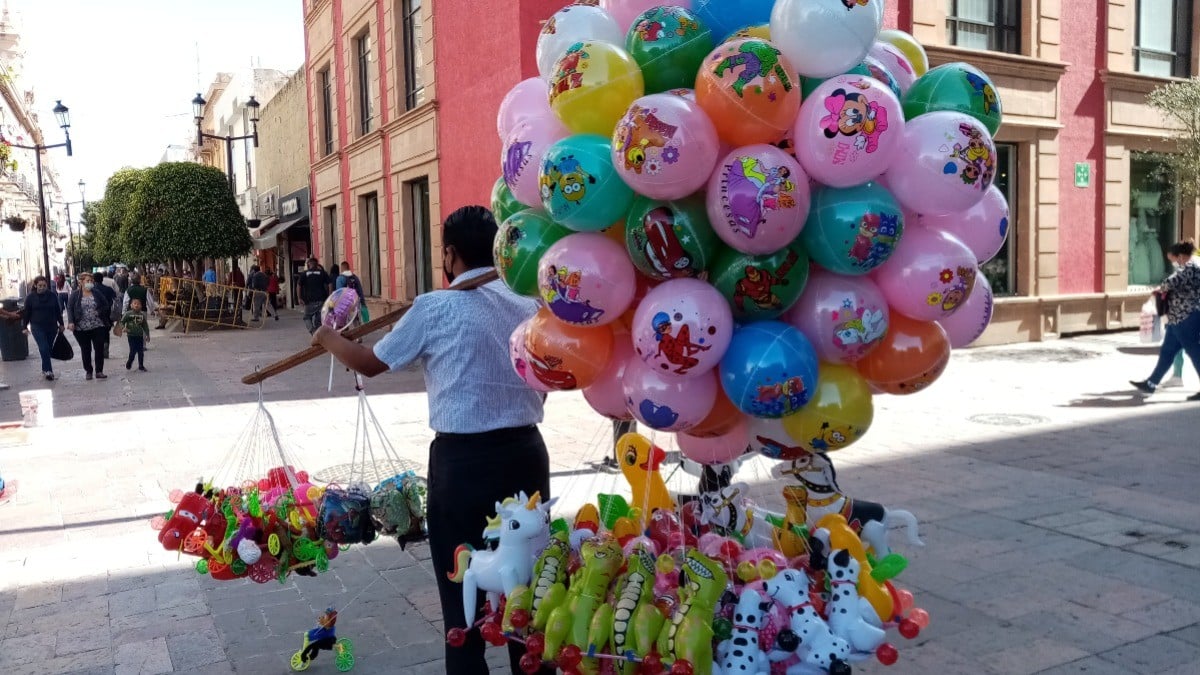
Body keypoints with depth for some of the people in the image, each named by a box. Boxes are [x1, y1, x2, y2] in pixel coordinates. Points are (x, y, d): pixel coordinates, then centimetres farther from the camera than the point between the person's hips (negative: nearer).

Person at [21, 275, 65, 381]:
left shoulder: (53, 295, 3)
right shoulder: (31, 297, -1)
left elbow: (58, 311, 11)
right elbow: (26, 313, 5)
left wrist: (61, 324, 14)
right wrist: (25, 327, 4)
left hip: (51, 326, 2)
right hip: (37, 327, -2)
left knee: (48, 349, 8)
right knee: (44, 348, -15)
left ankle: (45, 370, 22)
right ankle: (48, 371, -18)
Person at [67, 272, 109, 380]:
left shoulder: (97, 293, 4)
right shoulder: (75, 295, 0)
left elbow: (106, 306, 8)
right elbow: (70, 308, -2)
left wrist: (100, 312, -11)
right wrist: (71, 322, -14)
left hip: (97, 326, 1)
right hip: (81, 328, -1)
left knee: (99, 349, -2)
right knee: (85, 350, 8)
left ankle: (99, 371, 5)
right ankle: (88, 372, 18)